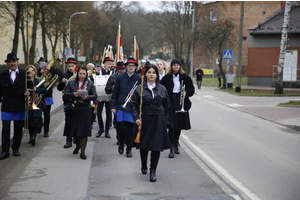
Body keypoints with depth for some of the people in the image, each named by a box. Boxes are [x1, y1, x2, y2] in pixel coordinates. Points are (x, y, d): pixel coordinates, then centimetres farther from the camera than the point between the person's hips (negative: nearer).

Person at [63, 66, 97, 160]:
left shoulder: (90, 84, 4)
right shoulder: (71, 82, 5)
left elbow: (95, 95, 0)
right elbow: (66, 94, 0)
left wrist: (87, 97, -19)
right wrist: (73, 94, -18)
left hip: (85, 110, -1)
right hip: (74, 109, 2)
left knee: (83, 131, -6)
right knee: (74, 130, 9)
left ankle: (82, 152, 0)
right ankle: (78, 145, 37)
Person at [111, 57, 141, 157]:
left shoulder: (139, 78, 5)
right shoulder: (120, 77, 6)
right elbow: (115, 93, 7)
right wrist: (113, 106, 2)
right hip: (121, 106, 0)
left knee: (131, 129, 1)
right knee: (122, 127, -6)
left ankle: (129, 149, 15)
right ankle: (121, 144, 19)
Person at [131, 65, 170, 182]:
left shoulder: (162, 89, 5)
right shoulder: (139, 89, -1)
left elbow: (166, 104, 18)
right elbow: (134, 104, -3)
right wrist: (136, 118, -13)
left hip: (158, 121, 1)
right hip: (144, 120, -1)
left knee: (156, 146, -5)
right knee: (143, 145, 10)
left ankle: (153, 171, 1)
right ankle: (144, 166, 33)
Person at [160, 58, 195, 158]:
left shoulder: (185, 77, 6)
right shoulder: (166, 78, 1)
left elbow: (192, 89, 9)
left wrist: (186, 92, -11)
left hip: (181, 103, 3)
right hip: (170, 102, -3)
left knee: (179, 125, 10)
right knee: (171, 124, -12)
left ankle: (176, 144, 26)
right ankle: (172, 147, -13)